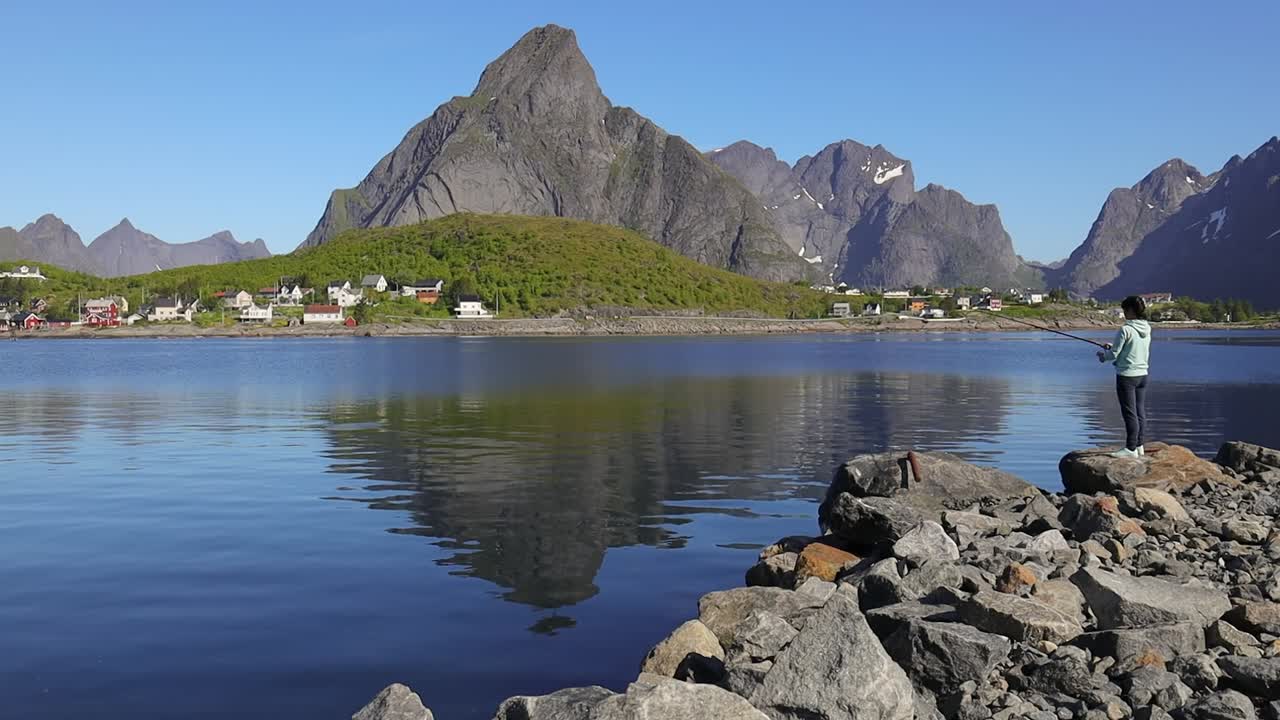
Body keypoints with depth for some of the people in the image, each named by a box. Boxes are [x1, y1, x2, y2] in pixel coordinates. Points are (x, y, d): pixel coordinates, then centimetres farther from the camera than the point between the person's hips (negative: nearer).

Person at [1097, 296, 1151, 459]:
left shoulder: (1125, 329, -16)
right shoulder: (1147, 329, 7)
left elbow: (1114, 354, -12)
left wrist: (1103, 354, 9)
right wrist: (1112, 348, 20)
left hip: (1127, 376, -7)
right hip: (1142, 375, 7)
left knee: (1130, 413, -3)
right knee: (1140, 411, 12)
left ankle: (1131, 448, 1)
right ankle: (1139, 445, 19)